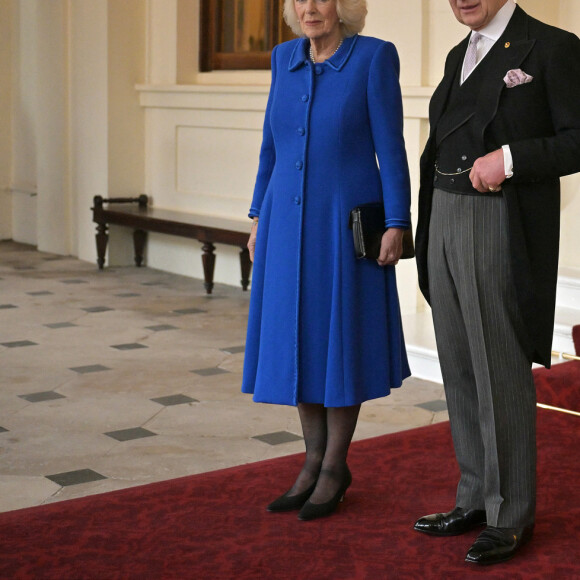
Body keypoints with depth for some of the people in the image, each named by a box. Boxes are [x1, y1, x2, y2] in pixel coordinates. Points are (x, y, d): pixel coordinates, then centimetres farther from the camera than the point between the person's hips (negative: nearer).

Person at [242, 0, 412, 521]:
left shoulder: (374, 55, -7)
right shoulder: (286, 57, 9)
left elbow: (391, 146, -9)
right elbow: (273, 146, 13)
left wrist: (397, 224, -13)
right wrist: (259, 218, 11)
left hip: (347, 225, -5)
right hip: (290, 224, 6)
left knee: (339, 342, 2)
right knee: (296, 343, 8)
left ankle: (334, 467, 17)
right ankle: (315, 462, 22)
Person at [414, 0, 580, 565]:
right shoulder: (459, 56, 17)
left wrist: (509, 158, -21)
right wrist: (428, 234, 16)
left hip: (501, 230, -7)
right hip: (447, 224, 8)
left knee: (501, 373, -2)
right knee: (460, 370, 12)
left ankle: (511, 516, 11)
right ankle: (475, 500, 24)